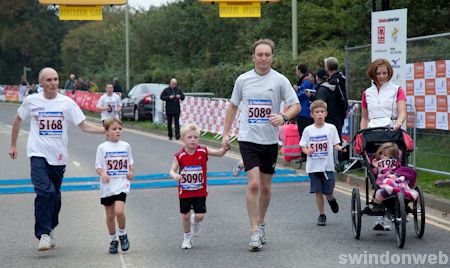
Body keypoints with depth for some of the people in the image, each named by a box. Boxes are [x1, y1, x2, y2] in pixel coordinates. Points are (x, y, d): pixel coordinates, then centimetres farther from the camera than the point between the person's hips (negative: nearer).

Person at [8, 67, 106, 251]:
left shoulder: (67, 103, -1)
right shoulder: (31, 101, 0)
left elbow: (84, 126, -1)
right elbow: (17, 120, 17)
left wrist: (107, 130, -14)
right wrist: (13, 145, 19)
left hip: (58, 157, 2)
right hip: (38, 154, -2)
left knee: (55, 195, 11)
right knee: (44, 191, -21)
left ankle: (50, 229, 34)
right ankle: (43, 234, -18)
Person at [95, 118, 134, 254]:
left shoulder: (125, 146, 5)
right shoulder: (102, 147, -2)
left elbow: (130, 162, 17)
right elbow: (98, 167, -1)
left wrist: (132, 172, -2)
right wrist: (103, 174, -22)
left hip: (122, 184, 0)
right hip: (107, 186, 0)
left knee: (119, 211, -20)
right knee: (110, 215, 9)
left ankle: (123, 234, 5)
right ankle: (113, 240, 27)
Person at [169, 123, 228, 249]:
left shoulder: (203, 151, -9)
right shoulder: (179, 155, -11)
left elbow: (219, 153, -12)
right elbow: (172, 170, -8)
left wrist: (224, 148, -34)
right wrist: (175, 176, -31)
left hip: (200, 191, 0)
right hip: (184, 192, 0)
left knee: (199, 216, -6)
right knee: (185, 216, 8)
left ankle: (195, 222, 32)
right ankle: (187, 237, 32)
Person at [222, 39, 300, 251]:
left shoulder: (280, 80, -1)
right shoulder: (243, 80, 3)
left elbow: (296, 105, -1)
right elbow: (233, 106, 14)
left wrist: (283, 117, -21)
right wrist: (226, 133, 11)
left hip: (270, 140, 1)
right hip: (248, 138, -1)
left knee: (265, 187, 10)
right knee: (254, 184, -14)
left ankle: (260, 224, 31)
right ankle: (254, 232, -9)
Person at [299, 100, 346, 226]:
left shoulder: (331, 128, 0)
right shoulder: (308, 130, 1)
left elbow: (335, 144, 2)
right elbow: (303, 146, 4)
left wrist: (340, 148, -18)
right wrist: (307, 151, -16)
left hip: (327, 165, -1)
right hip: (313, 166, 1)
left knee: (328, 191, 1)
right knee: (318, 191, 5)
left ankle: (331, 200, 37)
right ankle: (321, 215, 17)